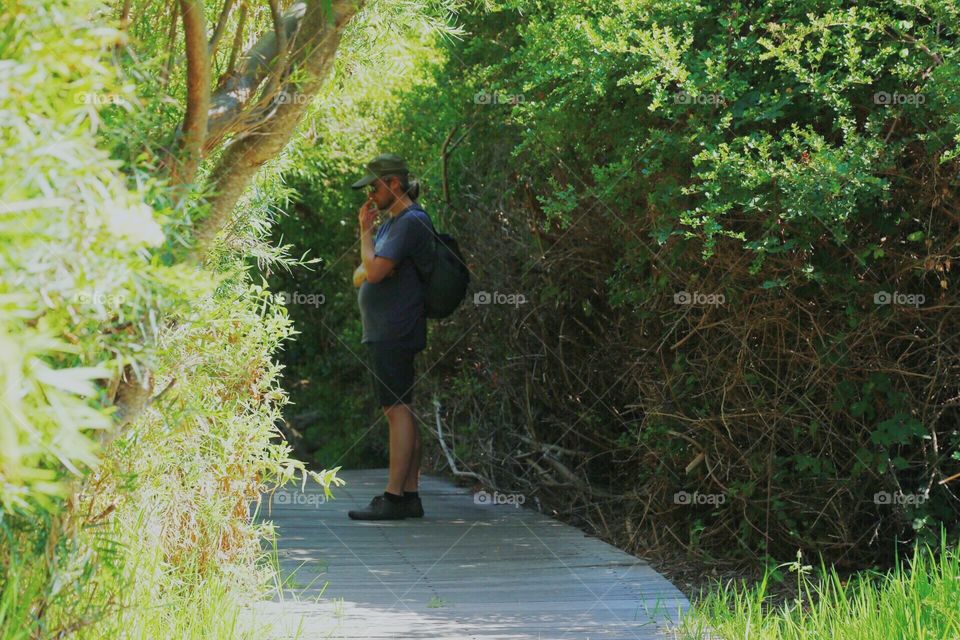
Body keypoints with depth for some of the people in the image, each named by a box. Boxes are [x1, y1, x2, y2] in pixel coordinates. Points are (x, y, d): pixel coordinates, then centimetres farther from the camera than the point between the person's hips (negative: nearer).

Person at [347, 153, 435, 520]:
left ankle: (394, 497, -12)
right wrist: (369, 270, -2)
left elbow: (374, 272, -20)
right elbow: (360, 277, 20)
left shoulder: (411, 222, -12)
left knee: (398, 410, -11)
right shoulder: (391, 223, 20)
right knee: (401, 412, 8)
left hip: (395, 334, -10)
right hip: (384, 334, 10)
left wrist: (365, 232, -6)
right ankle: (410, 495, 10)